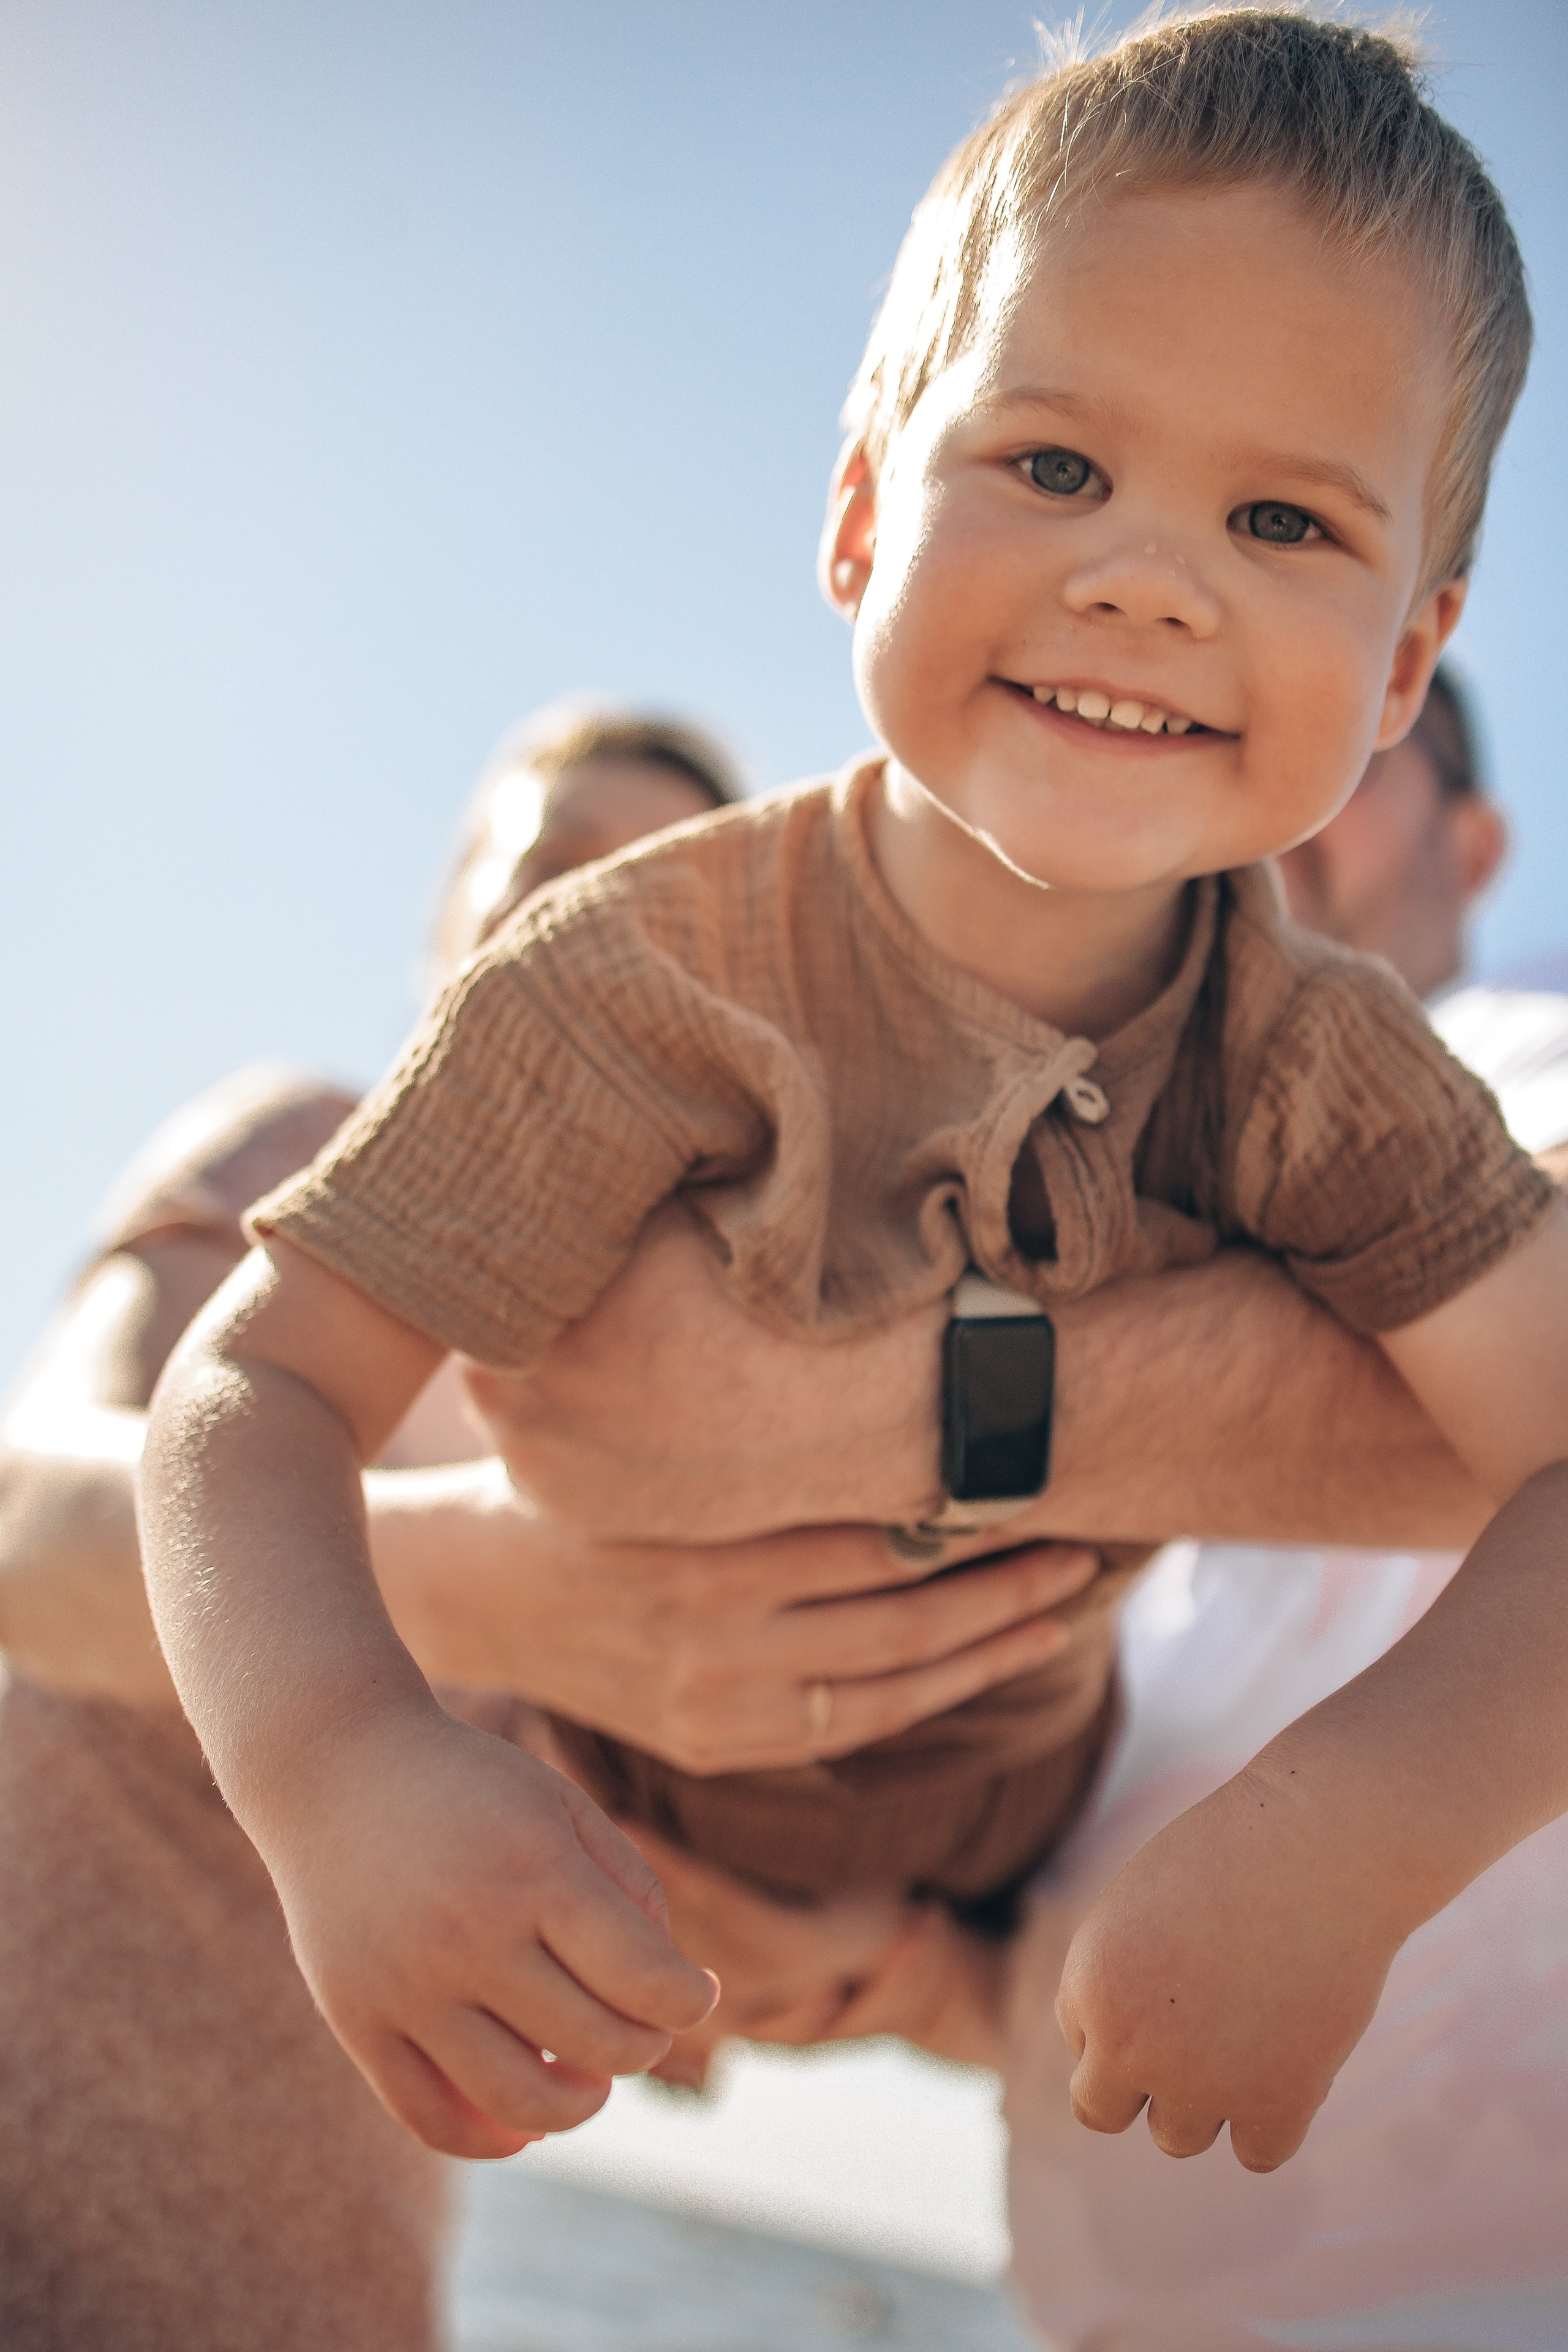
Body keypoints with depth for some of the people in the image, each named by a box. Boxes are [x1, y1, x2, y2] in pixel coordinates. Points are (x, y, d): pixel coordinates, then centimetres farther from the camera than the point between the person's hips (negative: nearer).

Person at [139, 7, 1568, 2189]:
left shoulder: (1323, 1074, -24)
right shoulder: (656, 982, -34)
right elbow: (264, 1380, -35)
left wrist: (1352, 1832, -51)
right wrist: (340, 1764, -57)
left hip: (1018, 1831, 3)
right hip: (600, 1821, -2)